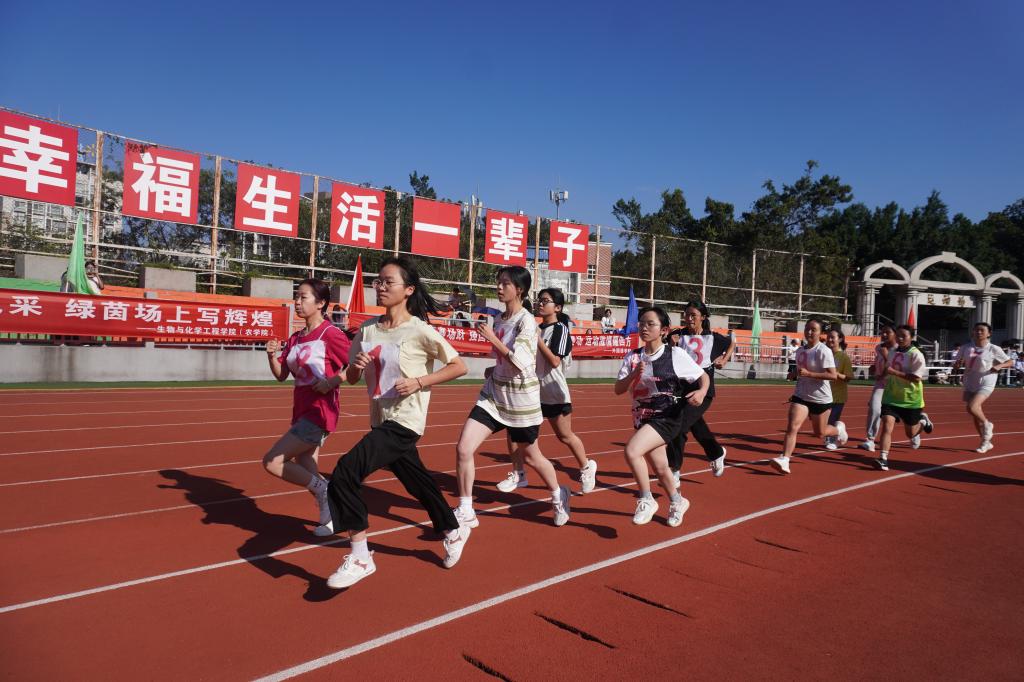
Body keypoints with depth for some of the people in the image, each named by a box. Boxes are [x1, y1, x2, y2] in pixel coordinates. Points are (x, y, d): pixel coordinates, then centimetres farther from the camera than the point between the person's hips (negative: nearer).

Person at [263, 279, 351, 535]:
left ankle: (323, 488, 3)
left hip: (320, 411, -8)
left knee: (272, 462, -11)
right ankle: (330, 517, 30)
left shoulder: (330, 334, -11)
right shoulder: (296, 338, 11)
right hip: (301, 411, 8)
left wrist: (331, 382, -24)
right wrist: (272, 355, -4)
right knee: (306, 474, 13)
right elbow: (281, 375, 13)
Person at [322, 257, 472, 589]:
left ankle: (360, 558, -3)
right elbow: (351, 378, 12)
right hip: (382, 421, 7)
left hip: (404, 423, -7)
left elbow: (458, 366, -8)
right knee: (418, 481, 20)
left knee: (345, 473, -18)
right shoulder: (367, 329, 5)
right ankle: (453, 531, 45)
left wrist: (418, 381, -17)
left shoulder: (419, 330, -13)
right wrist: (355, 366, -10)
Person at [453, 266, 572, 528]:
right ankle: (465, 512, 5)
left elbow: (520, 361, -25)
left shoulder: (526, 321, -15)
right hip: (493, 393, 6)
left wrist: (492, 338, -22)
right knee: (463, 448, -9)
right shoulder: (499, 319, 6)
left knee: (529, 456, 12)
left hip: (521, 398, -6)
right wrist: (494, 369, 9)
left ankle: (558, 495, 41)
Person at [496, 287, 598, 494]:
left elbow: (555, 361, -19)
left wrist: (537, 339, -20)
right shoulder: (538, 328, 10)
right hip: (534, 390, 6)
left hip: (554, 393, -6)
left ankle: (587, 468, 32)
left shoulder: (560, 329, -10)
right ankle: (518, 475, 9)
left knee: (565, 436, 7)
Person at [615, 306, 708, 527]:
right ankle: (677, 502, 46)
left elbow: (704, 377, -2)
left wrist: (702, 392, -23)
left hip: (667, 417, -5)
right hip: (643, 420, 5)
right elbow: (618, 389, -4)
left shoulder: (676, 355, -10)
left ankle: (646, 500, -2)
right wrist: (634, 375, -22)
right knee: (660, 467, 17)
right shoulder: (632, 357, 1)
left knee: (631, 451, -24)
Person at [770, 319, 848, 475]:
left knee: (819, 433, 14)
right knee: (792, 427, -14)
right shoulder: (800, 350, 7)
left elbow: (833, 375, -22)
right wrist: (794, 375, 2)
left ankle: (838, 428, 46)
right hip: (801, 396, 5)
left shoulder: (824, 351, -15)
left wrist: (809, 374, -31)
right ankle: (784, 459, -19)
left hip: (820, 398, -4)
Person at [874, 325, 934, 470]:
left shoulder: (916, 355, -13)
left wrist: (893, 372, -28)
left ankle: (923, 421, 46)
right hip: (891, 397, 4)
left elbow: (916, 377, -23)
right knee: (887, 426, -15)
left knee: (910, 433, 13)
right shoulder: (892, 352, 6)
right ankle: (883, 459, -17)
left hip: (910, 399, -3)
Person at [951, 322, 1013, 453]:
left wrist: (999, 365, -17)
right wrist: (958, 364, -14)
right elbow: (955, 365, 10)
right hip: (969, 385, 5)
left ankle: (987, 424, 5)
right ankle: (986, 442, 29)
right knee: (976, 416, 11)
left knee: (972, 408, -26)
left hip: (985, 385, -5)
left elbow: (1010, 362, 3)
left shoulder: (993, 349, -5)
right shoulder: (966, 348, 4)